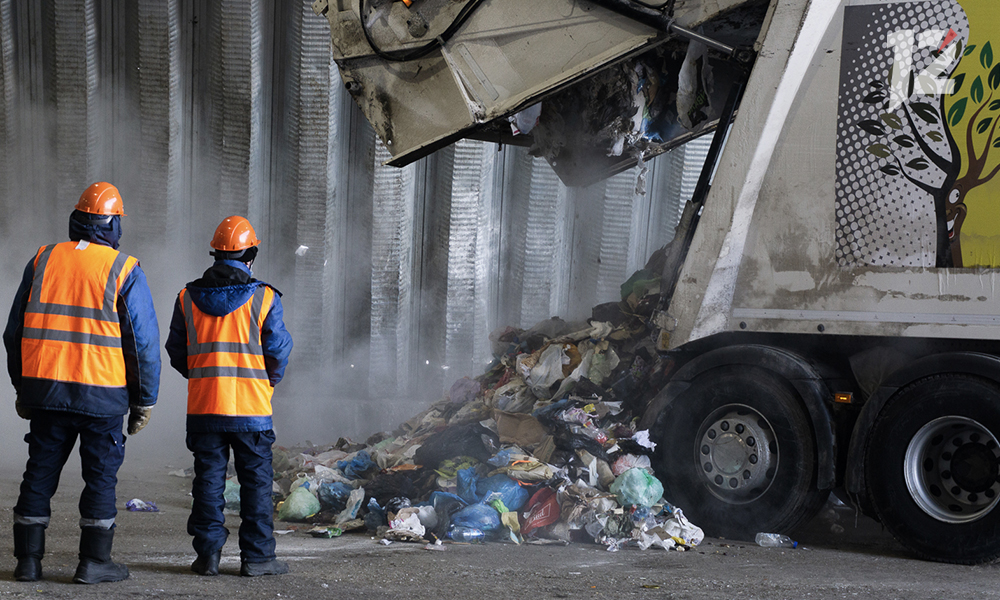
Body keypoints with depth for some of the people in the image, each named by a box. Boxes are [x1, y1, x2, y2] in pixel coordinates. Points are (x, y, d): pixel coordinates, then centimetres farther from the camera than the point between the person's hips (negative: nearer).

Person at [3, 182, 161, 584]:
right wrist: (144, 400, 2)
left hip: (45, 389, 4)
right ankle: (94, 562, 8)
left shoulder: (42, 261, 7)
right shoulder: (123, 270, -4)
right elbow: (144, 342, -6)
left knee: (39, 473, 11)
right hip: (101, 395, -3)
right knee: (101, 476, 6)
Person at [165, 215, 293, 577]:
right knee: (256, 481, 5)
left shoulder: (188, 298, 4)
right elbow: (278, 351, -4)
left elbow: (176, 353, 8)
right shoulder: (264, 297, -5)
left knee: (208, 479, 9)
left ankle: (208, 554, 10)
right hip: (251, 409, -3)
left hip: (203, 408, 3)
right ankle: (257, 557, 7)